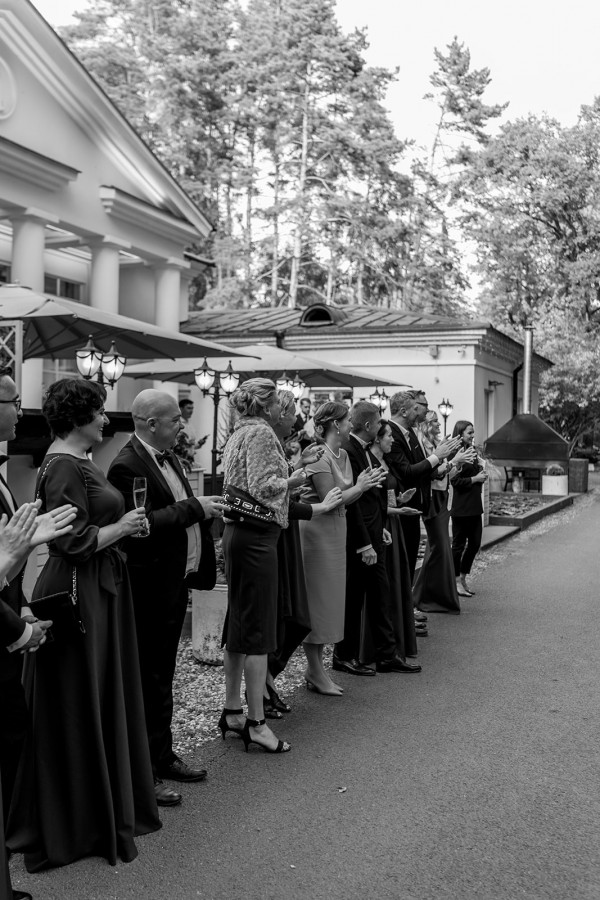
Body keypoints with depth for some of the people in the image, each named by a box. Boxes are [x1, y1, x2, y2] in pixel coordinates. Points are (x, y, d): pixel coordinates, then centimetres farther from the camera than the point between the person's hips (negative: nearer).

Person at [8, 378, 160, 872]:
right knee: (79, 711, 3)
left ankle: (108, 805, 34)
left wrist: (125, 522, 3)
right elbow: (73, 542, -23)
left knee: (104, 700, 19)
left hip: (101, 592, 10)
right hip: (78, 595, -10)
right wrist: (123, 526, -11)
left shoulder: (80, 460, 11)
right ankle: (75, 826, 19)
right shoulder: (63, 467, -18)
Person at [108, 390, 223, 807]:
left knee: (162, 677, 20)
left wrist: (206, 508, 3)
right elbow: (142, 523, -27)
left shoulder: (168, 457, 11)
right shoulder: (128, 466, -18)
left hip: (177, 583, 9)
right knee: (150, 682, 0)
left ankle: (163, 756, 33)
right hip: (151, 589, -9)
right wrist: (194, 509, -24)